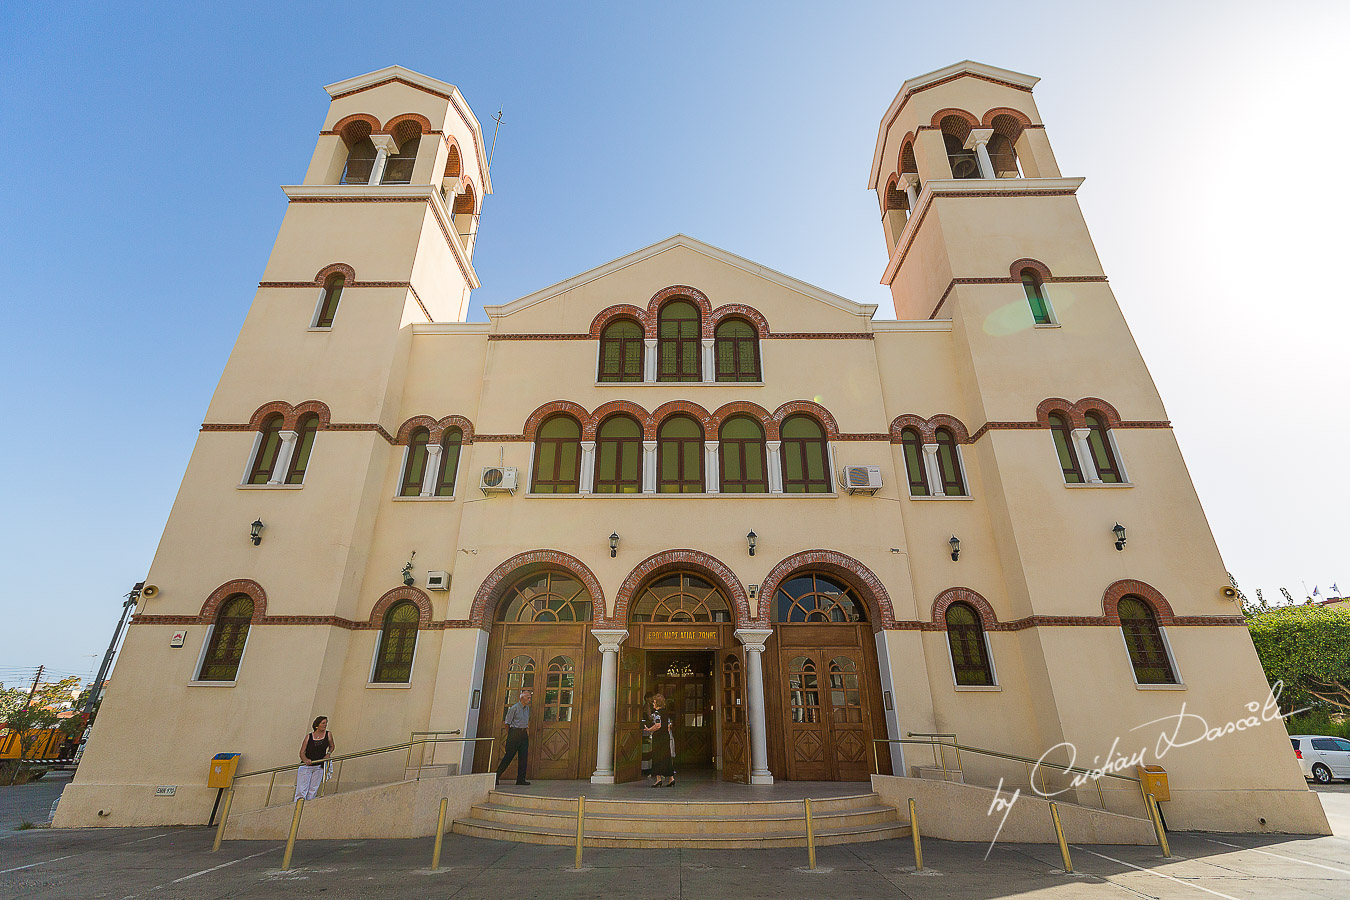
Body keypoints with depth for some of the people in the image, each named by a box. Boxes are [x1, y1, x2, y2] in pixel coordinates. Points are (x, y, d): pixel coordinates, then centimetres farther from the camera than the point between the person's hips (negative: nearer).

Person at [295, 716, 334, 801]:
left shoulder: (328, 735, 4)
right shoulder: (308, 736, 0)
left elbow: (332, 746, 18)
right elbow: (302, 752, -3)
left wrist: (328, 754, 0)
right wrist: (306, 760, -21)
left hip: (319, 766, 2)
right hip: (306, 766, -2)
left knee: (313, 790, -3)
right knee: (301, 790, -9)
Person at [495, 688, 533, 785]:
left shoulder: (527, 708, 12)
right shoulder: (514, 708, -10)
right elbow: (507, 722, -5)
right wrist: (509, 734, -1)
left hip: (524, 734, 7)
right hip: (514, 732, -7)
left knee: (524, 756, 3)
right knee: (509, 756, -3)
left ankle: (521, 779, 8)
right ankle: (497, 776, 9)